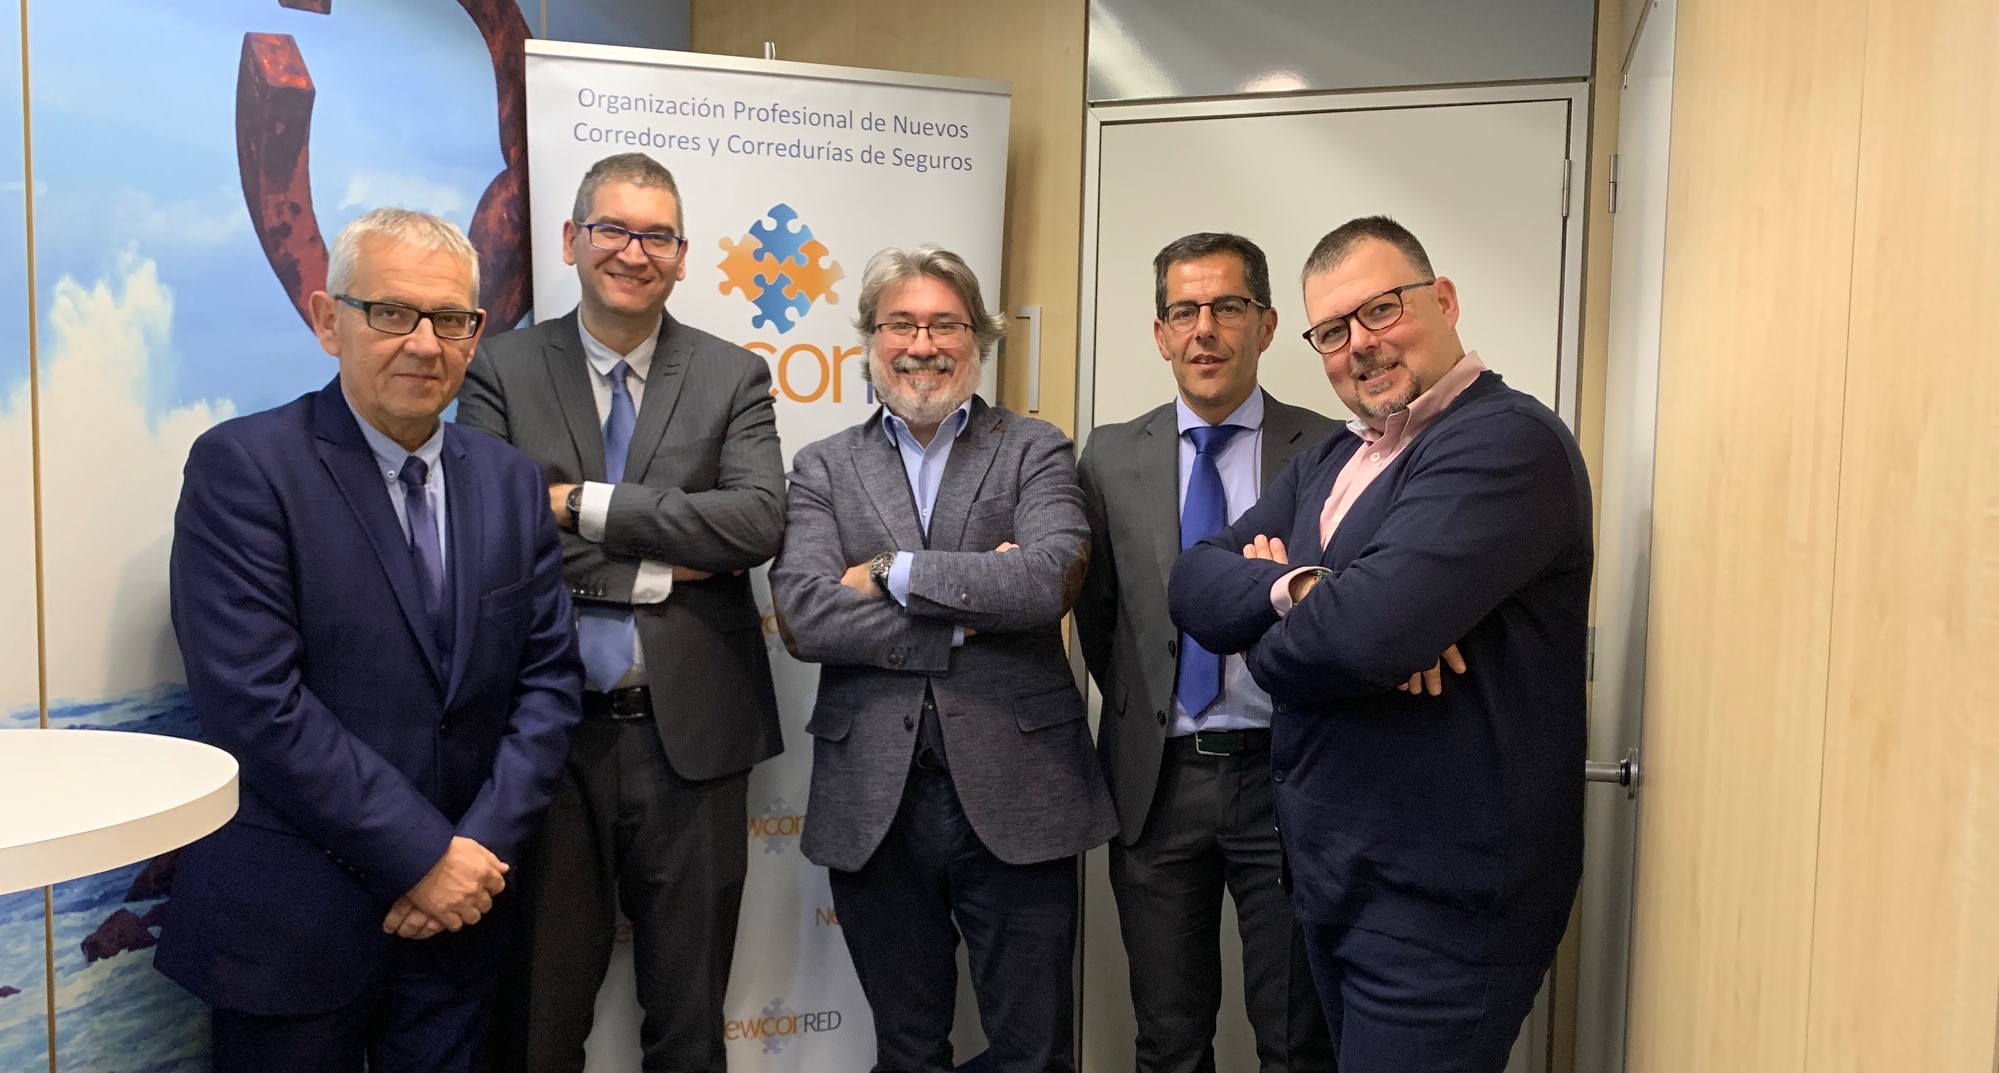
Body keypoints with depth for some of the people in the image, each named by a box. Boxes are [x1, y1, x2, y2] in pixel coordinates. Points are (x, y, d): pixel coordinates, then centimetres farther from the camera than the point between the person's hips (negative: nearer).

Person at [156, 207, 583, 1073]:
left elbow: (548, 676, 3)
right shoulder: (242, 466, -11)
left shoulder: (510, 481, 4)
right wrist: (422, 856, -15)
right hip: (292, 918, -4)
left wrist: (482, 849, -8)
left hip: (457, 907, 4)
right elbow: (255, 701, -17)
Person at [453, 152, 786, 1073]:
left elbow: (758, 522, -13)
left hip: (688, 732, 1)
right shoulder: (502, 370, 1)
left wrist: (587, 505, -15)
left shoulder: (733, 377, 3)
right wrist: (655, 570, -13)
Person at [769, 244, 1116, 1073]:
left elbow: (1048, 579, -16)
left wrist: (891, 573, -12)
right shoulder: (824, 467, 6)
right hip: (874, 800, 2)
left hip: (1016, 793, -1)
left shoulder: (1035, 451, 3)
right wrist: (973, 609, -13)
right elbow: (802, 615, -9)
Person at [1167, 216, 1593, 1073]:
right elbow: (1196, 584, 1)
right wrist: (1298, 587, -20)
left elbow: (1374, 627, -30)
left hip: (1441, 903, -8)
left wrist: (1268, 647, -8)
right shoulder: (1325, 463, 11)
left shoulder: (1507, 440, -17)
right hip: (1331, 876, 8)